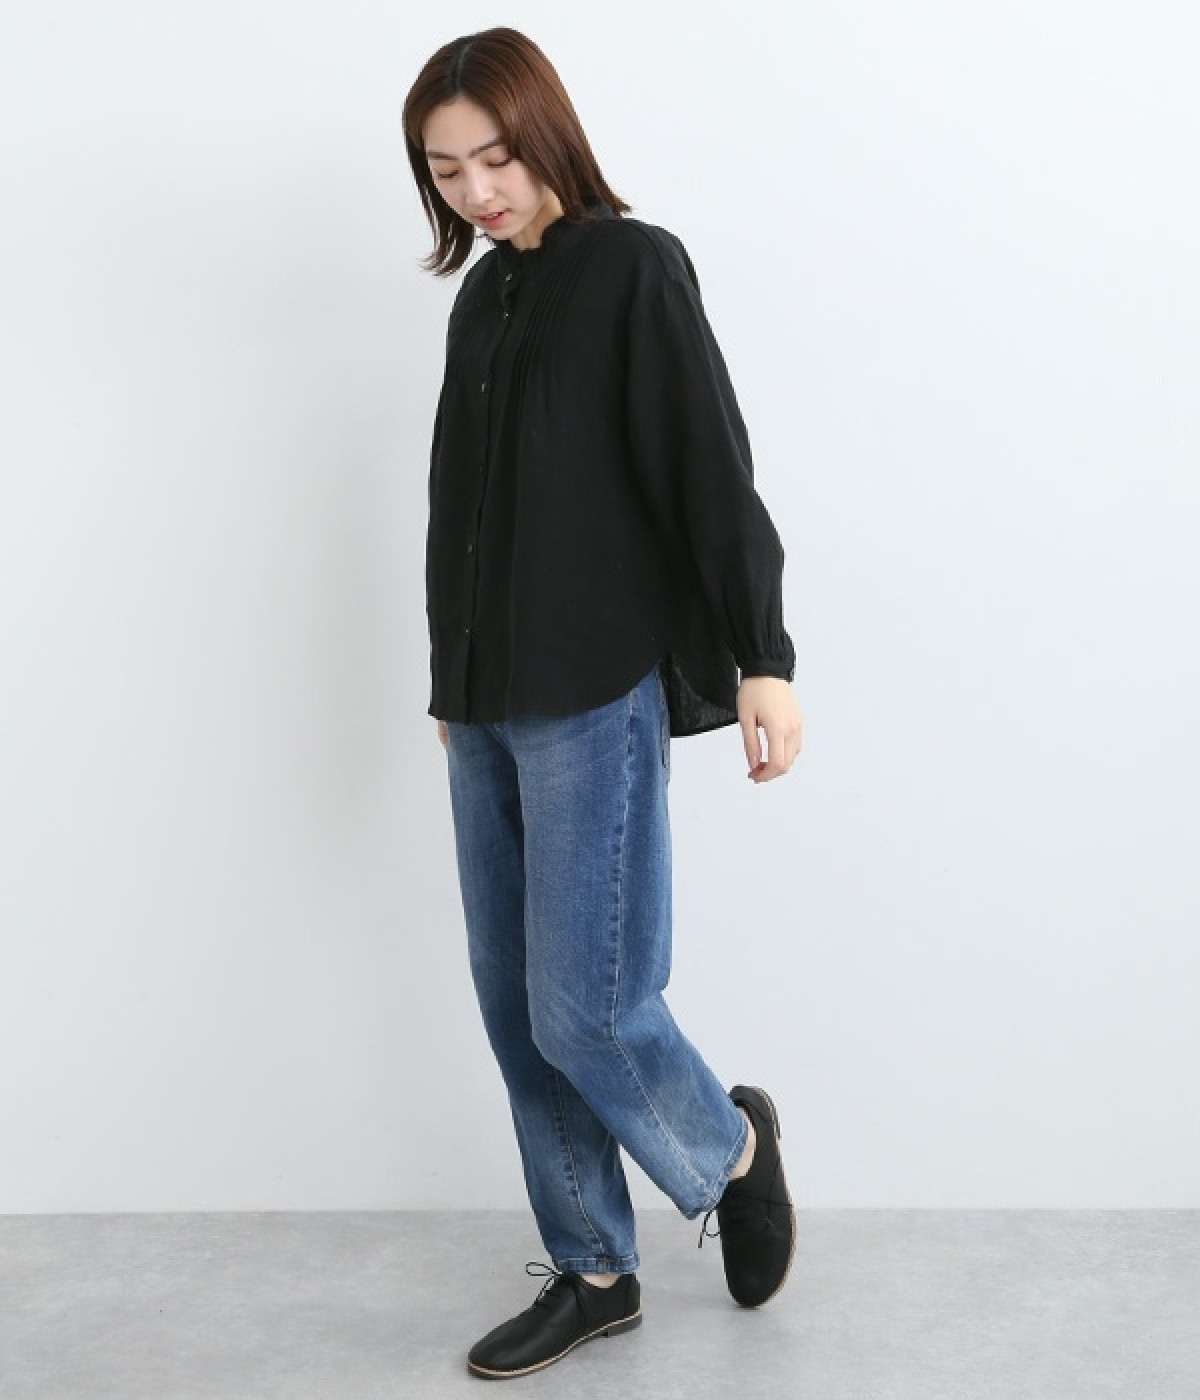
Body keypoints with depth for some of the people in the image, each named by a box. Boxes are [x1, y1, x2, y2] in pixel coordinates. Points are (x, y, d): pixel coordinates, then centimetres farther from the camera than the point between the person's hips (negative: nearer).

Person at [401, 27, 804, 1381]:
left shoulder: (634, 267, -3)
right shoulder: (480, 298, 16)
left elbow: (711, 470, -10)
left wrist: (760, 660, -15)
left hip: (599, 698, -7)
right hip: (487, 708, 7)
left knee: (586, 1009, -8)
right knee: (514, 1007, 8)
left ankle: (730, 1147, 22)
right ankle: (592, 1270, 22)